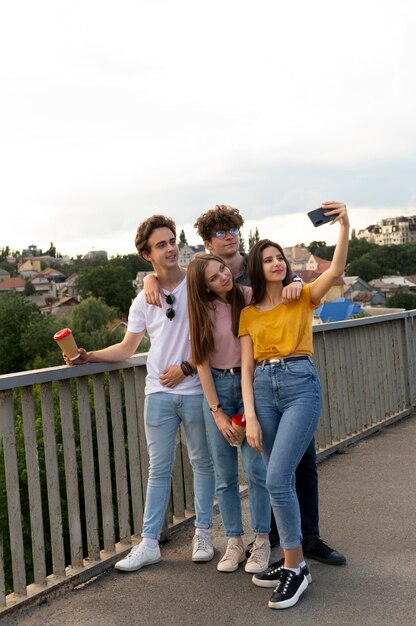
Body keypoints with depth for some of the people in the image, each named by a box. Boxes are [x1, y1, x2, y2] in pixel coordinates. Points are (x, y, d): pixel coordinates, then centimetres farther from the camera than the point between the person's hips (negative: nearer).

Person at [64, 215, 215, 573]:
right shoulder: (144, 301, 6)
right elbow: (127, 348, 10)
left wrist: (186, 367, -13)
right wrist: (89, 357, -3)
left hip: (195, 390, -2)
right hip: (158, 393, 3)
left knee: (202, 462, 9)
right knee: (159, 469, 7)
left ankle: (203, 534, 23)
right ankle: (149, 542, 13)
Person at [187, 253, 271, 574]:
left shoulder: (249, 296, -2)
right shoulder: (204, 311, 0)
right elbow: (202, 364, -1)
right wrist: (217, 412, -5)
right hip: (217, 388, 2)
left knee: (256, 468, -5)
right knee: (225, 474, 5)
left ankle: (262, 542, 11)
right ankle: (235, 542, 18)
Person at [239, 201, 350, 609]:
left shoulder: (303, 298, 8)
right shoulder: (249, 314, 13)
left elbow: (335, 271, -12)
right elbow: (246, 368, 7)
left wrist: (344, 226, -26)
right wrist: (250, 417, -3)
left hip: (300, 384, -3)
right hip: (263, 390, 3)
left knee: (277, 479, -14)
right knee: (281, 481, 8)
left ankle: (294, 568, 0)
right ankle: (293, 560, 23)